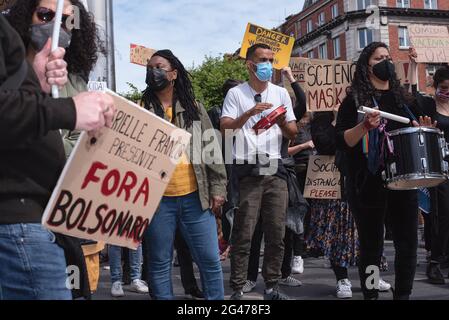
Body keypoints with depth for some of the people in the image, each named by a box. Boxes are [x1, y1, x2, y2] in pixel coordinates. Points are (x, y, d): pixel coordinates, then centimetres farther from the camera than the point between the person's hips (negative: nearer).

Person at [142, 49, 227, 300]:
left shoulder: (194, 107, 10)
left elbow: (212, 147, 8)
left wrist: (217, 188, 1)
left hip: (195, 197, 1)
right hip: (158, 199, -1)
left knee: (210, 260, 5)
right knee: (159, 263, 7)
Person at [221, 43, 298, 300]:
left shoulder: (281, 93, 15)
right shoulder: (236, 94, 5)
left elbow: (293, 134, 14)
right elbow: (225, 129, -7)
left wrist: (282, 122, -7)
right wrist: (249, 113, -18)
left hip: (275, 169, 4)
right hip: (247, 170, -3)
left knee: (277, 233, 4)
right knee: (243, 234, -4)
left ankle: (272, 286, 14)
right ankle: (238, 289, 3)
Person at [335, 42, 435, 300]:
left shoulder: (405, 98, 15)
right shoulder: (355, 100, 1)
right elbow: (342, 142, -8)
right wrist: (364, 126, -25)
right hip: (369, 184, -4)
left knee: (408, 242, 3)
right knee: (372, 244, 4)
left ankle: (403, 294, 15)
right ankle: (371, 294, 15)